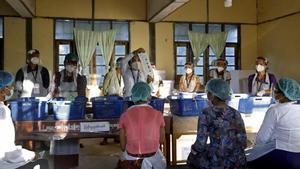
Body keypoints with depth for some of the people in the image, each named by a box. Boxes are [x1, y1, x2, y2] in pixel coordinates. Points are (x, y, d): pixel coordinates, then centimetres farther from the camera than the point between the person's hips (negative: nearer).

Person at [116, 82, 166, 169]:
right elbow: (161, 140, 1)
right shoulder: (158, 115, -11)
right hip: (153, 158, 0)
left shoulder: (124, 116, -12)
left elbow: (123, 147, -6)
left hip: (131, 159, 0)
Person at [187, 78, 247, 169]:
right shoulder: (235, 113, -2)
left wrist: (193, 150, 7)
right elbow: (243, 142, -1)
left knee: (193, 157, 28)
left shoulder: (206, 114, -13)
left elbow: (200, 144, -15)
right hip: (236, 160, 4)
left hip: (216, 162, -4)